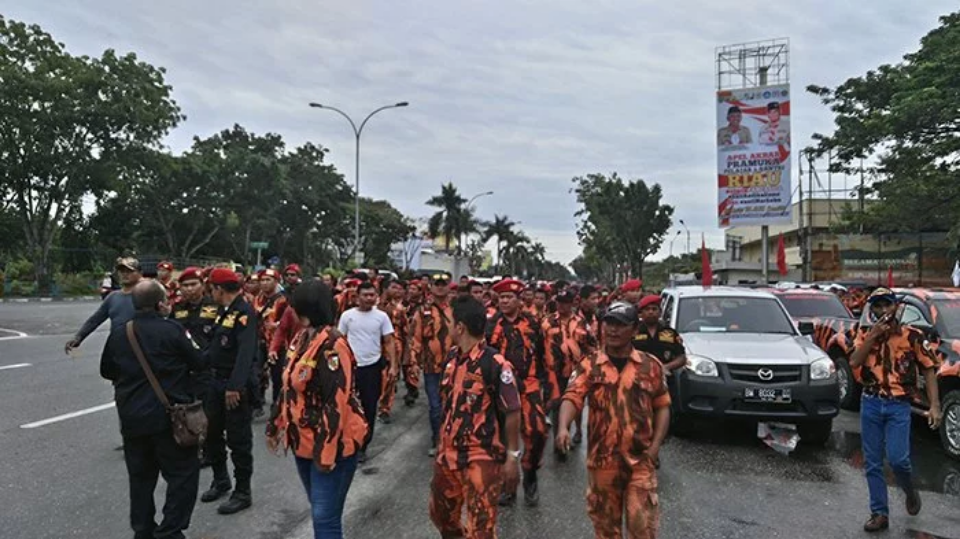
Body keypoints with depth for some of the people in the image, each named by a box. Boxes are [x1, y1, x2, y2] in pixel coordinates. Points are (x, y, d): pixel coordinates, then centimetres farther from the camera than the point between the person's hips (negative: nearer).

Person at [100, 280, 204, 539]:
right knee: (183, 473, 5)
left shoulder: (118, 333, 2)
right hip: (169, 416, -5)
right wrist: (191, 348, 15)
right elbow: (198, 364, -5)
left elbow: (107, 371, 16)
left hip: (132, 417, 6)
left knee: (140, 476, 17)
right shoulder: (172, 330, -14)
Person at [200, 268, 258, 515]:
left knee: (238, 440, 0)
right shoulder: (225, 312, 13)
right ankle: (220, 480, 35)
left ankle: (242, 492, 13)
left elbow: (246, 353, -28)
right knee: (211, 433, 18)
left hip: (235, 386, -9)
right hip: (216, 381, 9)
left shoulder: (245, 313, -18)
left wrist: (235, 386, -33)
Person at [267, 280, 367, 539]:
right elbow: (289, 389, 16)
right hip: (303, 441, 9)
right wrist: (275, 426, 19)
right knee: (319, 511, 20)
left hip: (331, 444, -8)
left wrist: (326, 451, -23)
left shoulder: (331, 346, -22)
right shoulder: (301, 339, 6)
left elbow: (337, 403, -24)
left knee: (325, 517, -3)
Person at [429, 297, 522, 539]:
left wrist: (513, 457, -14)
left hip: (483, 457, -7)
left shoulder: (495, 364, -21)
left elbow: (512, 413, -16)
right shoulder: (452, 358, 2)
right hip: (449, 453, 8)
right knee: (441, 513, 23)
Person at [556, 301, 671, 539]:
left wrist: (656, 445, -5)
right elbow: (572, 397, -14)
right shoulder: (589, 365, -1)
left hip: (640, 459, 0)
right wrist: (563, 427, -33)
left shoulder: (650, 365, 1)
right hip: (602, 458, 1)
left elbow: (662, 406, 6)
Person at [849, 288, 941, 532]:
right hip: (870, 404, 3)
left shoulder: (912, 336, -2)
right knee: (872, 464, 6)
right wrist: (873, 336, -15)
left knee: (897, 458, -13)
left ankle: (910, 492, 21)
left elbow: (929, 370, 0)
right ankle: (879, 513, 17)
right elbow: (854, 362, -9)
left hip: (898, 405, -2)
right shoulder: (865, 334, 4)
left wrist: (935, 406, -7)